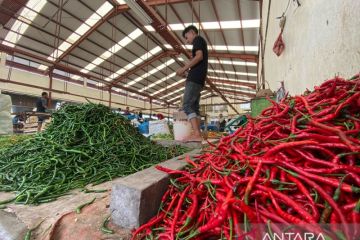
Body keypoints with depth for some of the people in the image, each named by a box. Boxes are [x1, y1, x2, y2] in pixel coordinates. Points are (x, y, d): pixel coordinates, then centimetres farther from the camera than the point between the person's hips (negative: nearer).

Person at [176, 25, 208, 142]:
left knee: (187, 105, -15)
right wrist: (187, 72, 21)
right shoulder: (201, 43, 31)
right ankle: (198, 134, 2)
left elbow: (199, 56, -14)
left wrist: (184, 68, -12)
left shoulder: (198, 39, 4)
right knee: (195, 107, 5)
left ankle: (197, 134, -23)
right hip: (199, 80, 10)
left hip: (194, 79, -10)